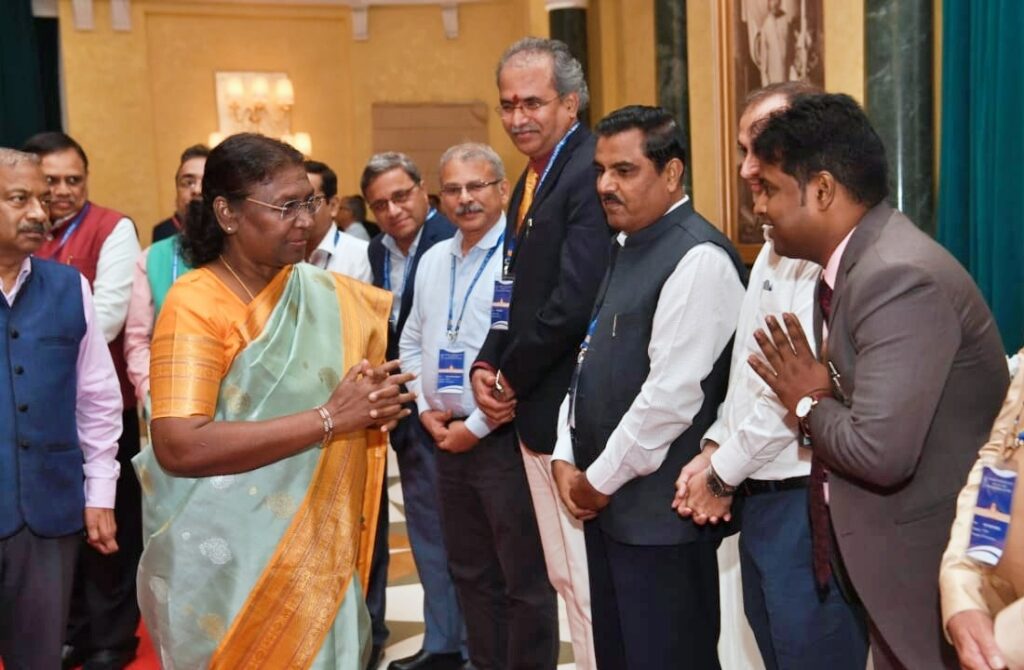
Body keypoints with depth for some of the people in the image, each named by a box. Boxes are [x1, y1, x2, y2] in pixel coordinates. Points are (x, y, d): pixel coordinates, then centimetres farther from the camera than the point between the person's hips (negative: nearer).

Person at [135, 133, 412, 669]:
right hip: (229, 564, -6)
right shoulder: (195, 304, -14)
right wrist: (328, 418, -24)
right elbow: (179, 447, -25)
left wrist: (377, 401, -10)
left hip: (318, 551, 6)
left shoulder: (325, 292, 4)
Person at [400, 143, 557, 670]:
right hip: (447, 439, 7)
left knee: (525, 580, 4)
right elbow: (411, 342, 20)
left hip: (507, 438, -7)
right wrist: (426, 408, 4)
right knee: (471, 574, 18)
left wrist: (477, 427, -15)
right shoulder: (433, 260, 11)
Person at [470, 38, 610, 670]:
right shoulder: (534, 176, 15)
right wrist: (488, 366, 2)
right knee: (564, 576, 18)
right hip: (535, 409, 10)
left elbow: (574, 301, -23)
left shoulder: (590, 171, -16)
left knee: (590, 583, 0)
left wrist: (513, 378, -10)